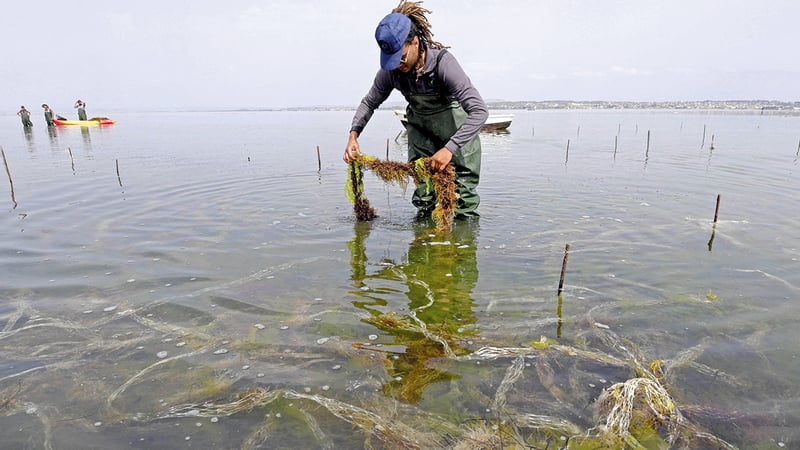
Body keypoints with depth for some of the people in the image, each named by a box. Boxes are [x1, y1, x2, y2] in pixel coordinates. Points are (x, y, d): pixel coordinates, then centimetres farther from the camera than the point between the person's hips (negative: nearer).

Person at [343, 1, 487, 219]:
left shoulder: (442, 62, -32)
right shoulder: (390, 70, -18)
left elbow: (479, 110, -36)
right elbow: (369, 102, 1)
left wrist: (449, 149, -45)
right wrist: (353, 135, -15)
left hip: (456, 125, -4)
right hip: (420, 126, 4)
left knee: (462, 188, -5)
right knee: (422, 184, 5)